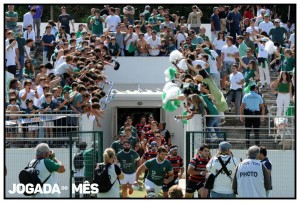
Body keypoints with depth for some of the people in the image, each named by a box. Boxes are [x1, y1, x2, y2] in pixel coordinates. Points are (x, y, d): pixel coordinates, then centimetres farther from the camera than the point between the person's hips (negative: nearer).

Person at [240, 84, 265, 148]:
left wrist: (241, 115, 4)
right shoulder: (258, 97, 1)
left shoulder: (245, 96, 2)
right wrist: (263, 115, 11)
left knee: (247, 131, 5)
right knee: (256, 131, 4)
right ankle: (257, 145, 1)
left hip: (248, 114, 1)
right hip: (256, 114, 0)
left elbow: (242, 106, -2)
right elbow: (262, 107, 3)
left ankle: (247, 145, 2)